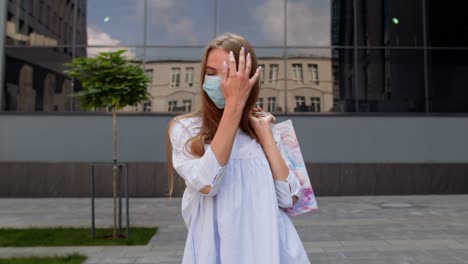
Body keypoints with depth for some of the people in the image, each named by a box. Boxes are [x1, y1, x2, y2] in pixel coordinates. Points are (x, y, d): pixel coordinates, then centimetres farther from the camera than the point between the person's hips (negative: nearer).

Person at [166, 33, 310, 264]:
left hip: (270, 245, 3)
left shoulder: (262, 128, 5)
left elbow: (288, 199, -6)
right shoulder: (185, 128, -5)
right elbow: (206, 184, -24)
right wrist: (234, 105, -22)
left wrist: (264, 131, -7)